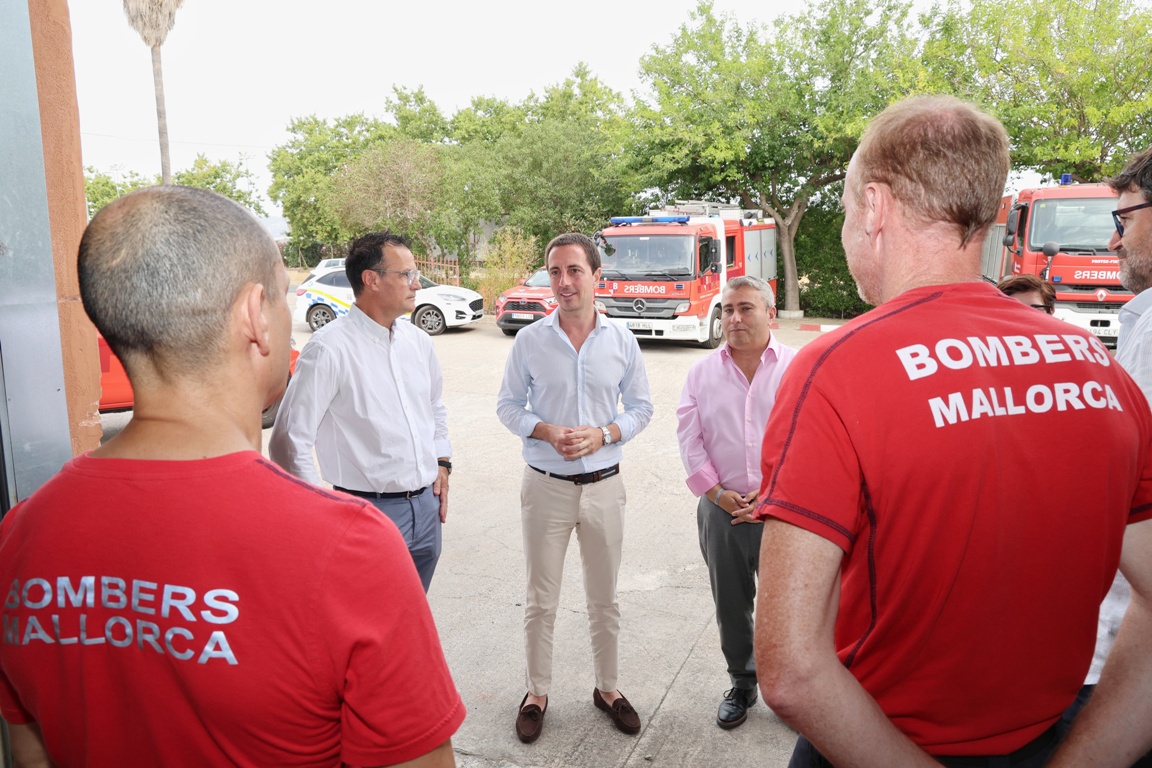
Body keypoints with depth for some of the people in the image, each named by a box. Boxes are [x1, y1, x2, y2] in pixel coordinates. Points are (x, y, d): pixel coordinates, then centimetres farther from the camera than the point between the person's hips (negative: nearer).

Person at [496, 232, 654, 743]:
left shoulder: (621, 342, -1)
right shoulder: (529, 341, -4)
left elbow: (641, 407, 5)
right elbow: (508, 405, 2)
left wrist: (602, 434, -13)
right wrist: (548, 432, -16)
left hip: (604, 485, 1)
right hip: (546, 486, -1)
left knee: (604, 598, 15)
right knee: (541, 600, 10)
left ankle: (607, 687, 35)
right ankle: (537, 692, 30)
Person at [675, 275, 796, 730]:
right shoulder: (702, 373, 7)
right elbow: (689, 438, 4)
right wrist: (715, 492, -5)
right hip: (721, 509, 3)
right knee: (730, 604, 15)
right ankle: (741, 684, 34)